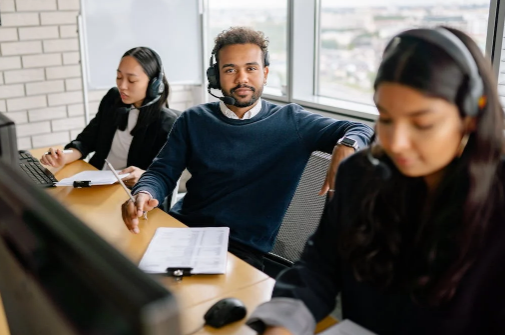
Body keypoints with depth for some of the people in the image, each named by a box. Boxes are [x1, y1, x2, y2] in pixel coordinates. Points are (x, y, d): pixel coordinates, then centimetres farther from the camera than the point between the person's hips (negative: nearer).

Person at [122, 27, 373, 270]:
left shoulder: (291, 122, 1)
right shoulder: (193, 120, 9)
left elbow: (360, 130, -1)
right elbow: (162, 172, 6)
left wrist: (346, 147, -25)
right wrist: (144, 193, -18)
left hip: (243, 249, -3)